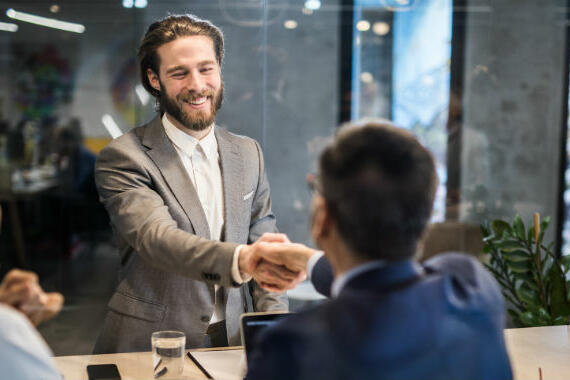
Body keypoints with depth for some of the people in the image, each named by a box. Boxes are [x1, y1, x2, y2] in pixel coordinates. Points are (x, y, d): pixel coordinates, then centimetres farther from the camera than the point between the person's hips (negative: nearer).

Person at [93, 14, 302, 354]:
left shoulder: (249, 154, 9)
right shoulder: (122, 158, -7)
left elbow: (264, 243, 11)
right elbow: (157, 239, -23)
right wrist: (240, 260, -41)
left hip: (234, 343, 3)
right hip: (151, 348, -3)